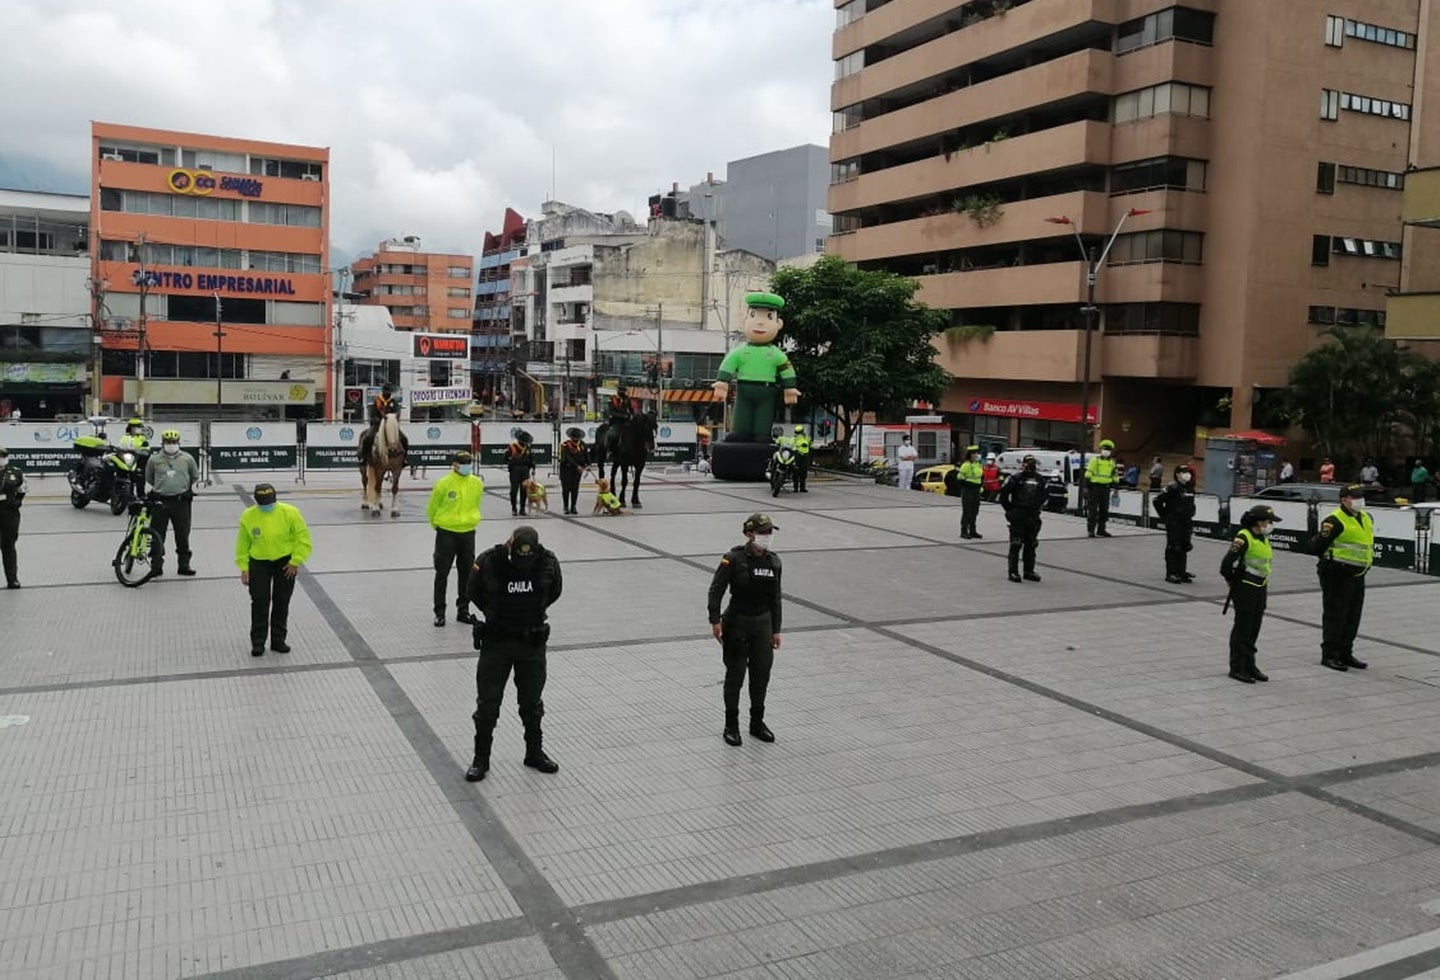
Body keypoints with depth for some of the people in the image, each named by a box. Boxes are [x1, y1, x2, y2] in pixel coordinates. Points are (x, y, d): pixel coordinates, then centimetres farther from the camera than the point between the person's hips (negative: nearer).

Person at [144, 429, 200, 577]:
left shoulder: (187, 459, 3)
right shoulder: (154, 459, 2)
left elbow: (195, 477, 17)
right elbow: (148, 478, 16)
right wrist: (160, 487, 15)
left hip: (181, 502, 0)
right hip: (160, 502, 0)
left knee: (183, 535, 6)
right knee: (157, 535, 3)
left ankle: (184, 564, 15)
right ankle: (157, 565, 12)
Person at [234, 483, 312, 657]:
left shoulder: (290, 513, -14)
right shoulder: (248, 516, -9)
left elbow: (303, 538, -8)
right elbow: (243, 544, 2)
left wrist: (295, 562, -11)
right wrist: (243, 566, -1)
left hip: (285, 562, 0)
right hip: (258, 563, 0)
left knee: (282, 603, 8)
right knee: (259, 602, -4)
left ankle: (278, 640, 21)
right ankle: (257, 642, 7)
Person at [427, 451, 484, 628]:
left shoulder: (477, 483, -2)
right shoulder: (443, 484, -14)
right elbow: (431, 508, -1)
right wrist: (437, 525, 11)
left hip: (468, 533, 4)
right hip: (446, 533, -4)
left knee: (467, 573, 10)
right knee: (442, 573, 3)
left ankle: (463, 610, 22)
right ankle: (439, 612, 11)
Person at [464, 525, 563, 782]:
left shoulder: (548, 563, -13)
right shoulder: (488, 562, -19)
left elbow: (554, 592, 8)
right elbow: (473, 592, 2)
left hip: (533, 643, 2)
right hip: (496, 642, -2)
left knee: (532, 702, 15)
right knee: (487, 703, 4)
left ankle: (535, 752, 32)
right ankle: (481, 759, 19)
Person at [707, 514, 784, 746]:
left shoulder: (773, 561, 3)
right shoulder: (734, 559, -13)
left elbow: (775, 598, 9)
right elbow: (716, 590, -13)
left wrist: (776, 630, 9)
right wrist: (715, 621, -20)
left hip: (763, 624, 5)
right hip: (737, 623, -5)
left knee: (762, 673, 9)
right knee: (735, 675, 4)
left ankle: (757, 722, 26)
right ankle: (731, 725, 17)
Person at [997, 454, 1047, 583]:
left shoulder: (1041, 480, 8)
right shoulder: (1016, 478, -7)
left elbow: (1046, 493, 22)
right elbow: (1003, 494, -3)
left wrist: (1039, 507, 15)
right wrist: (1009, 509, 0)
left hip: (1033, 518, 5)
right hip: (1018, 517, -5)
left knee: (1030, 545, 12)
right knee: (1016, 545, -4)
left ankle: (1029, 571, 21)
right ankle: (1013, 572, 1)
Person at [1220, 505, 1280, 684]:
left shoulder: (1264, 539, 11)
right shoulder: (1244, 538, -17)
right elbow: (1227, 562, -23)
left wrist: (1265, 581, 17)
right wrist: (1231, 580, -8)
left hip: (1260, 588, 8)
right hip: (1245, 588, -8)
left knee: (1254, 629, 14)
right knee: (1242, 628, -3)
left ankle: (1249, 665, 24)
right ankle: (1237, 668, 4)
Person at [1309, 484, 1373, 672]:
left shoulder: (1366, 518, 13)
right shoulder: (1335, 520, -14)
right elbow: (1315, 548, -14)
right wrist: (1324, 535, -24)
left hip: (1357, 575, 9)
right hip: (1337, 575, -9)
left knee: (1353, 617, 14)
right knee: (1335, 616, -2)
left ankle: (1345, 653, 26)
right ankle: (1329, 655, 5)